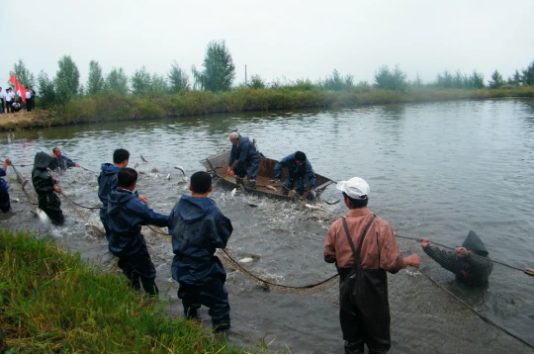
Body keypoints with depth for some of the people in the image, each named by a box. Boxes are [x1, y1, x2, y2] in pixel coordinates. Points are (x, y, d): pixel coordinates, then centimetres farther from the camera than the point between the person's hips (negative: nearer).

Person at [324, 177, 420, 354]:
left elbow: (329, 257, 0)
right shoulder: (381, 226, -19)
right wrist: (409, 260, 1)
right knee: (377, 332, 18)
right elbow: (392, 264, -19)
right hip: (373, 288, -2)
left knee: (351, 333, 21)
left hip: (348, 287, 2)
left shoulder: (337, 227, -12)